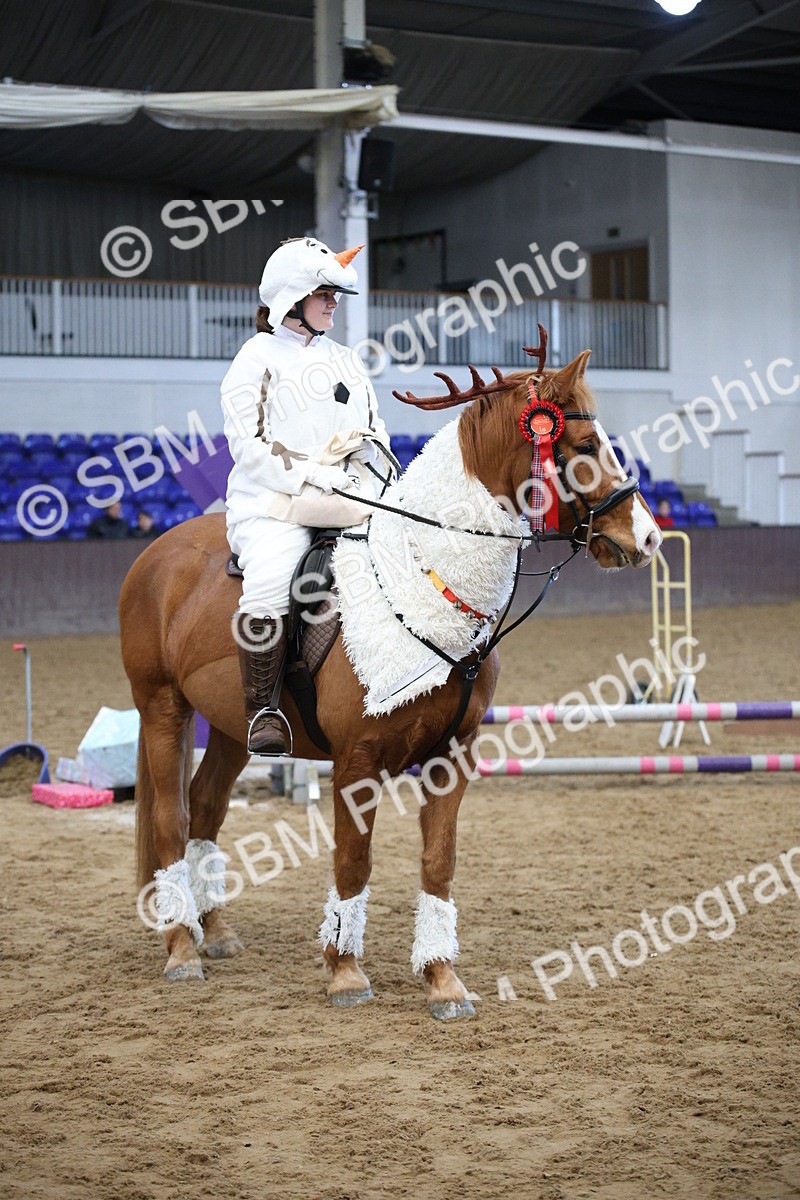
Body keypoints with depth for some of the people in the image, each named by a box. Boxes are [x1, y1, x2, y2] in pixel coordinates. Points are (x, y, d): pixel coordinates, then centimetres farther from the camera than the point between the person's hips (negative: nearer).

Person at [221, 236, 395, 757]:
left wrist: (371, 485, 2)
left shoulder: (347, 361, 24)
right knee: (268, 583, -34)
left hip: (352, 504, 5)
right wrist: (314, 479, -16)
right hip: (276, 504, -5)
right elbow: (249, 445, -5)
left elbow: (377, 435, 24)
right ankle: (263, 711, -27)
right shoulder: (258, 358, 5)